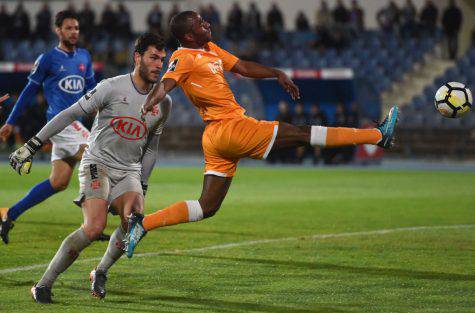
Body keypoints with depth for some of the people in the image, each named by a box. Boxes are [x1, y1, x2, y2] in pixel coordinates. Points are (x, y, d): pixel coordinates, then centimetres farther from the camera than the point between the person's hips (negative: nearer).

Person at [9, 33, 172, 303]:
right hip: (97, 164, -5)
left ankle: (101, 272, 3)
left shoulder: (164, 103, 7)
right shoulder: (112, 87, -8)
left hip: (129, 172, 5)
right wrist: (32, 145, -8)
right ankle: (44, 284, -13)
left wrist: (142, 186, 18)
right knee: (95, 227, -25)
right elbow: (71, 114, -6)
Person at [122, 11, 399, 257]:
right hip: (231, 128, -10)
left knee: (207, 207, 9)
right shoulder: (184, 58, -11)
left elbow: (243, 67, 24)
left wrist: (277, 74, 13)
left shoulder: (210, 49, 17)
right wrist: (150, 103, -47)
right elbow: (165, 85, -26)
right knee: (302, 134, -3)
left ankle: (142, 224, 3)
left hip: (217, 140, 10)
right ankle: (378, 135, 3)